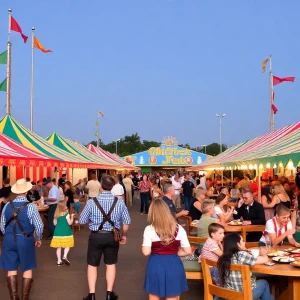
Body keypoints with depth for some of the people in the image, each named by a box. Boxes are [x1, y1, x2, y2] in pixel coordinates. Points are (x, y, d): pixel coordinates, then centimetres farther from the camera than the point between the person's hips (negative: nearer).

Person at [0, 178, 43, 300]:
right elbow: (39, 226, -12)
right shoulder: (30, 207, -14)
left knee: (11, 269, 13)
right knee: (27, 269, 11)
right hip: (25, 240, -3)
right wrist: (38, 239, 6)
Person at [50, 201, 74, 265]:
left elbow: (55, 223, 9)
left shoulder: (56, 215, 3)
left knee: (58, 247, 8)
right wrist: (72, 217, 4)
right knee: (67, 246, 8)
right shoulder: (66, 214, -11)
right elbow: (70, 223, -10)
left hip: (58, 232, 4)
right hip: (66, 232, -4)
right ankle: (65, 257, -11)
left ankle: (59, 260, 13)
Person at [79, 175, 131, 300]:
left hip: (96, 236, -1)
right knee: (111, 264, 19)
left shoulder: (91, 201, -14)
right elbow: (126, 221, -3)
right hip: (112, 236, 2)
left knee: (92, 265, 15)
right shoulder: (119, 202, -9)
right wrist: (124, 235, 14)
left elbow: (82, 221, -6)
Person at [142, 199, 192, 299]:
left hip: (156, 265, -2)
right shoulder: (179, 228, -4)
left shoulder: (149, 229, -10)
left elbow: (146, 252, -15)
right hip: (174, 265, 2)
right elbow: (188, 251, -3)